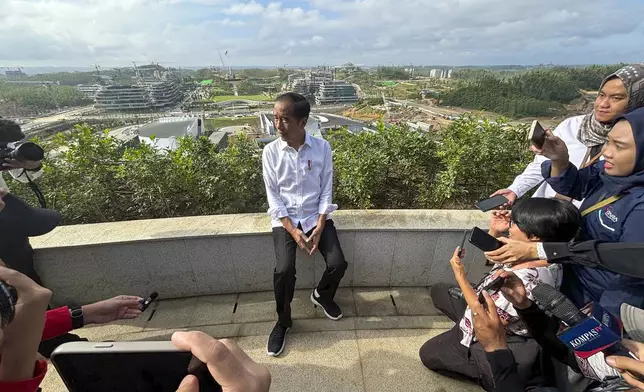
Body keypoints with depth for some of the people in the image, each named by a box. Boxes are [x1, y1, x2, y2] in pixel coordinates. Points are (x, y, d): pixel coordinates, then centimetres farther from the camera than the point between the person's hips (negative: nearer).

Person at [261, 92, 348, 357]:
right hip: (285, 219, -1)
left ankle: (322, 295, 23)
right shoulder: (271, 151, -6)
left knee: (338, 264, -13)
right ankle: (282, 322, 10)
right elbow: (273, 196, -6)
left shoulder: (322, 147, -6)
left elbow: (326, 190, -3)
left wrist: (319, 228, -13)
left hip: (316, 217, 1)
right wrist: (293, 230, -15)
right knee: (284, 270, -20)